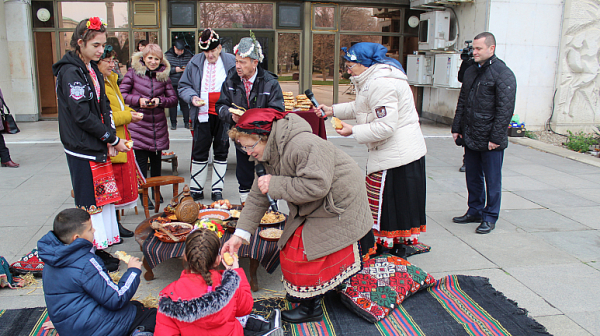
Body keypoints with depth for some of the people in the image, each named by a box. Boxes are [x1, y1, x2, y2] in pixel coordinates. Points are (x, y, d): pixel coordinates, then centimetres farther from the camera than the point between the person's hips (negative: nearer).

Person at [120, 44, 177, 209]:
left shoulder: (164, 75, 6)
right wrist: (138, 100, -17)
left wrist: (160, 101, -12)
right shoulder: (133, 72, -1)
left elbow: (173, 99, 6)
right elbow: (122, 94, -2)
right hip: (138, 124, -3)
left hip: (158, 125, 3)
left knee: (156, 160, 10)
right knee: (141, 161, -4)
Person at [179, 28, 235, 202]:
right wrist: (192, 97, -12)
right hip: (203, 114, 1)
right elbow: (183, 86, 9)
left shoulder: (231, 62, -1)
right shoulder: (195, 62, 4)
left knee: (221, 153, 9)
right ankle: (196, 190, 20)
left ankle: (217, 190, 22)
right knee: (199, 153, 6)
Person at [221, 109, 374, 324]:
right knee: (292, 249, 11)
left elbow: (316, 187, -38)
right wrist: (240, 234, -3)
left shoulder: (304, 146, -32)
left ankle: (311, 308, 13)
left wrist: (275, 185, -29)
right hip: (312, 208, 9)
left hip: (338, 206, -9)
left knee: (306, 253, -7)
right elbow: (258, 196, 3)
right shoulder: (270, 155, 0)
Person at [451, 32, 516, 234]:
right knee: (473, 177, 15)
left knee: (492, 180, 4)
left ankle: (490, 217, 15)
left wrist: (496, 138, -17)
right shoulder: (470, 72, 13)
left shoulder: (503, 74, -11)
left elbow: (505, 109, -15)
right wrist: (457, 128, 13)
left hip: (490, 141, -7)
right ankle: (475, 211, 29)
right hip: (470, 138, 7)